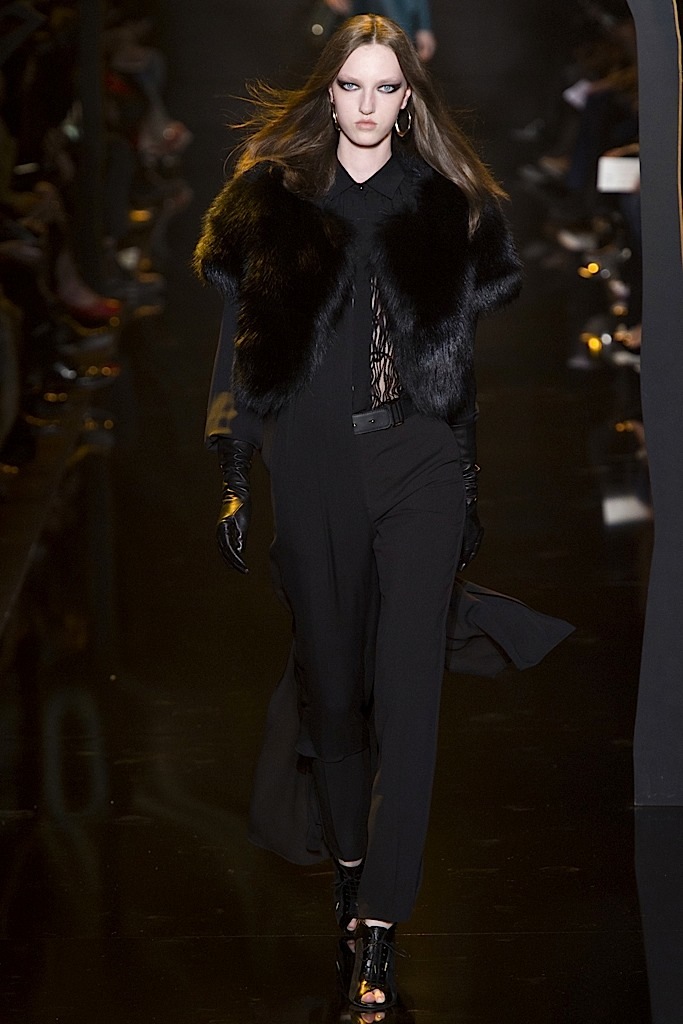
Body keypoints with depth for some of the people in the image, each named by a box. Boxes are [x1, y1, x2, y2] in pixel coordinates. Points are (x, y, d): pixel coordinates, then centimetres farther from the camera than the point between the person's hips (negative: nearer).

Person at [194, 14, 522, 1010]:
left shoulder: (449, 206, 5)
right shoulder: (272, 199, 4)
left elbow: (472, 352, 9)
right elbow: (240, 346, 5)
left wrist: (472, 488, 7)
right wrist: (232, 477, 0)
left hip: (419, 468, -1)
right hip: (313, 469, 1)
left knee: (407, 689, -8)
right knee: (331, 675, 9)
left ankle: (379, 925, -9)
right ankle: (349, 856, 28)